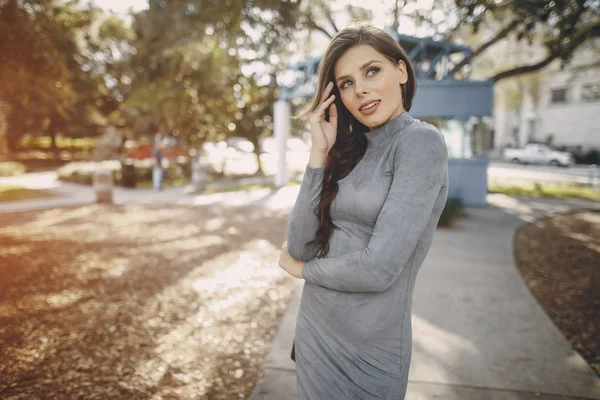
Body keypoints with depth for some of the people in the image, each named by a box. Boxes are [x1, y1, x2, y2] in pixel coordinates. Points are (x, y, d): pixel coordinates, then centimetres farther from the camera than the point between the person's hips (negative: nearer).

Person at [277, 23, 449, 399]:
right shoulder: (349, 151, 4)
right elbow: (299, 246, -5)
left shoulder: (421, 142, -15)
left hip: (370, 348, -6)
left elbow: (378, 269, -23)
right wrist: (320, 153, -10)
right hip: (314, 332, 6)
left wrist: (301, 269, -5)